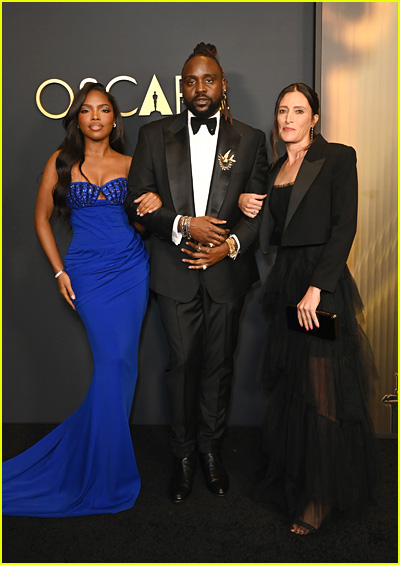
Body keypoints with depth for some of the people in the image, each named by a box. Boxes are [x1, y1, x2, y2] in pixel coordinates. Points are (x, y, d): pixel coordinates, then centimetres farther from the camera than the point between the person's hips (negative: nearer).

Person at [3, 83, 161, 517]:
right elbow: (41, 218, 9)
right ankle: (108, 472, 13)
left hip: (131, 269, 3)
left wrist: (155, 204, -9)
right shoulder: (62, 161, 5)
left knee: (119, 363, 1)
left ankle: (89, 454, 23)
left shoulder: (129, 164, 9)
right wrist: (59, 271, 2)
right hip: (88, 273, -2)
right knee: (113, 362, -7)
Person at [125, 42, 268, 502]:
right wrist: (183, 225, -14)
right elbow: (136, 201, 0)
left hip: (227, 270, 1)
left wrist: (232, 244, -14)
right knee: (183, 362, 4)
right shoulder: (155, 135, 5)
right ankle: (184, 454, 22)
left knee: (219, 364, 10)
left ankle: (212, 448, 29)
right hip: (176, 270, 0)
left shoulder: (250, 140, 5)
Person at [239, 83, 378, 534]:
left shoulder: (337, 158, -4)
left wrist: (316, 288, -21)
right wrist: (245, 204, 1)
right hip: (284, 282, 7)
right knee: (288, 388, 12)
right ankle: (290, 482, 29)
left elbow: (344, 228, -13)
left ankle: (319, 499, 14)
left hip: (323, 282, -6)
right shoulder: (276, 169, 16)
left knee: (322, 391, -1)